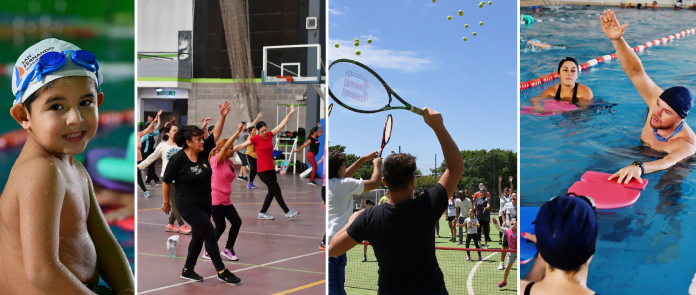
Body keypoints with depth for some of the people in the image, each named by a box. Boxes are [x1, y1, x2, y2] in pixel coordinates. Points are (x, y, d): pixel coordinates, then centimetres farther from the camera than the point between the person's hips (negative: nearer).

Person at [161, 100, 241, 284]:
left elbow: (216, 134, -6)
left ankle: (187, 271, 32)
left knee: (198, 237, 16)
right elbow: (166, 182, -8)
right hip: (188, 205, -7)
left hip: (205, 203, 7)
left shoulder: (203, 151, -4)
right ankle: (222, 272, 5)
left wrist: (222, 116, -19)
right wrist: (166, 203, -1)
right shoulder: (177, 159, -18)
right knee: (210, 235, -6)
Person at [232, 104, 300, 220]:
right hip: (263, 170, -7)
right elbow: (241, 146, -7)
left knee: (272, 191, 11)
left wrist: (290, 113, 4)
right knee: (276, 190, -4)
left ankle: (262, 213, 21)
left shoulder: (269, 135, 4)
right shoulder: (255, 139, -10)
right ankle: (287, 213, 2)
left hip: (271, 168, 7)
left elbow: (281, 125, 5)